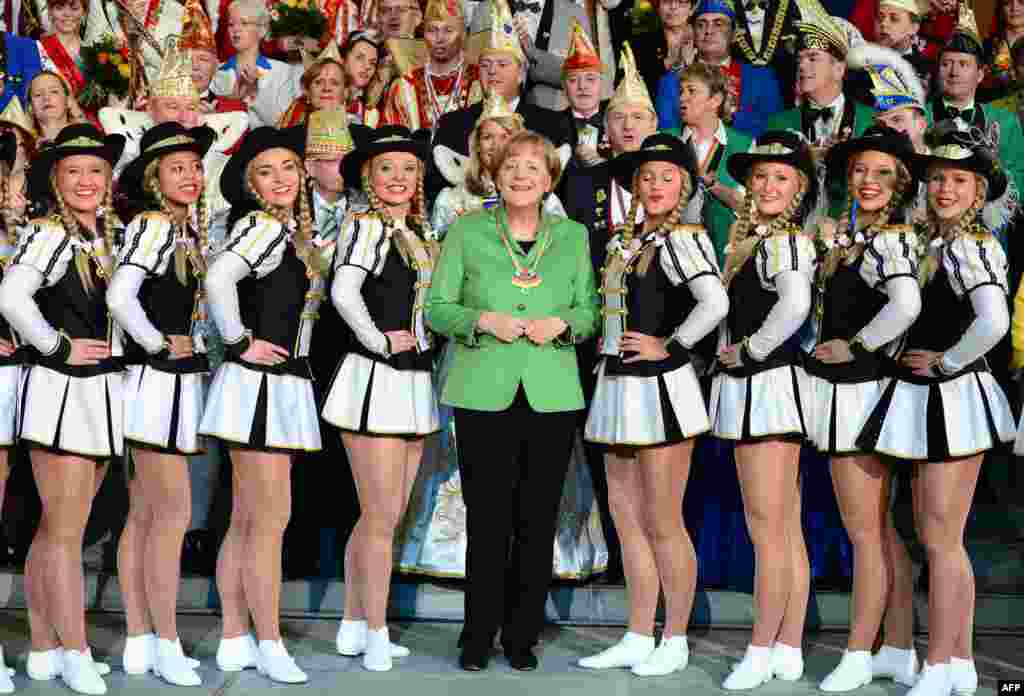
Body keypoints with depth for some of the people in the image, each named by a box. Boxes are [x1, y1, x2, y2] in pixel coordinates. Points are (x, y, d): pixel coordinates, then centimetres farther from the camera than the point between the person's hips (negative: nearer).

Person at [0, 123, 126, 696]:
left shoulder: (113, 236, 12)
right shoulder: (49, 234, -10)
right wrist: (59, 348, -17)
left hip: (104, 390, 7)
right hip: (61, 390, -7)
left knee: (56, 530, 13)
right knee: (65, 532, -1)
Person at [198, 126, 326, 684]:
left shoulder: (293, 230, 14)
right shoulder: (264, 225, -13)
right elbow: (218, 278, -29)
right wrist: (242, 343, -20)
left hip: (283, 385, 9)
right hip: (258, 384, -9)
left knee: (245, 521, 11)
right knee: (271, 518, -4)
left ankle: (234, 641, 18)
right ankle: (270, 646, 4)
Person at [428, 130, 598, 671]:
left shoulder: (574, 236, 11)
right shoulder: (466, 231, 5)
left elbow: (590, 311, 12)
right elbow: (437, 308, 4)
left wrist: (561, 323, -9)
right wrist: (483, 320, -14)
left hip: (553, 396, 2)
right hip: (484, 395, -2)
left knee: (537, 522, 4)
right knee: (487, 521, -1)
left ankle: (522, 637, 16)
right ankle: (478, 637, 11)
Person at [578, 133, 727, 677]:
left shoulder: (683, 238, -10)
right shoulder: (623, 240, 14)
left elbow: (715, 303, -25)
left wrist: (668, 346, -16)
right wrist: (611, 350, 10)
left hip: (660, 388, -8)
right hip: (618, 388, 8)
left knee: (662, 522, 0)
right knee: (626, 516, 12)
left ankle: (675, 642, 13)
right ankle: (638, 638, 21)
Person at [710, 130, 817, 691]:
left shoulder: (787, 240, -10)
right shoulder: (748, 237, 16)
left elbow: (794, 305, -27)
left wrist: (748, 351, -16)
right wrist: (732, 353, 3)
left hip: (770, 385, -9)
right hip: (748, 391, 9)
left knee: (766, 528, -5)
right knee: (786, 530, 11)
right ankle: (788, 650, 16)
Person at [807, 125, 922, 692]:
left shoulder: (892, 239, -14)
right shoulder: (841, 232, 11)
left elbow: (906, 305, -31)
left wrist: (854, 347, -20)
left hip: (860, 393, -9)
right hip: (841, 391, 9)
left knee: (865, 533, 2)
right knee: (881, 529, 14)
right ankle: (899, 650, 24)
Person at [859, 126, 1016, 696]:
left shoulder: (971, 246, -14)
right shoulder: (933, 242, 12)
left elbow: (994, 321, -28)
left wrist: (944, 361, -17)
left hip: (952, 398, -9)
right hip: (927, 403, 9)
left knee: (940, 539, -3)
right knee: (943, 537, 13)